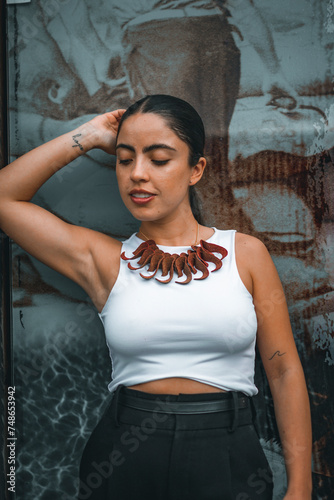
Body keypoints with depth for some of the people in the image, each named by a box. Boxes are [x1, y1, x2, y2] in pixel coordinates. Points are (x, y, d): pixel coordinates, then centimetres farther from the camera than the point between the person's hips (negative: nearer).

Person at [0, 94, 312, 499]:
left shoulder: (245, 253, 1)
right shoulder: (104, 260, 3)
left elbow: (284, 371, 2)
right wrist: (89, 136, 0)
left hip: (226, 463, 0)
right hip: (123, 461, 1)